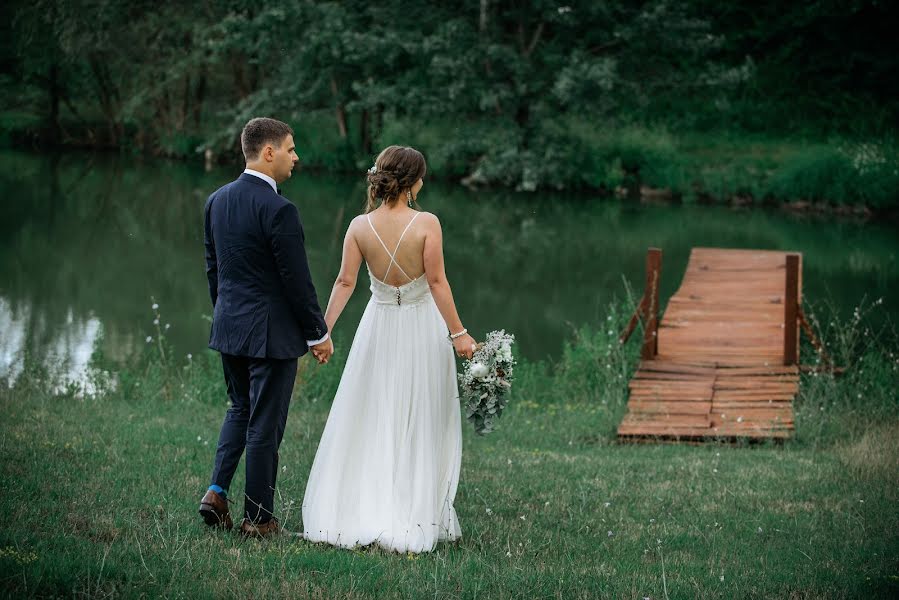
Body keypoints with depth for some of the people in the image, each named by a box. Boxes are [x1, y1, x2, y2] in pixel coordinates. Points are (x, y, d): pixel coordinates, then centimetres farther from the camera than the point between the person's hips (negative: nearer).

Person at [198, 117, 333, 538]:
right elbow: (296, 280, -17)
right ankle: (258, 517, 11)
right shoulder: (279, 210, -20)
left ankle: (217, 491, 11)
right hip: (271, 332, -7)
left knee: (240, 409, 23)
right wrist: (319, 334, -6)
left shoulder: (217, 200, 4)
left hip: (228, 327, 7)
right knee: (265, 424, 3)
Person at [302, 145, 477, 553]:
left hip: (379, 327, 2)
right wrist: (458, 333, -9)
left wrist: (323, 330, 2)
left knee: (369, 422, 13)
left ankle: (360, 511, 15)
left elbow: (345, 282, -5)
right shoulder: (427, 224, -15)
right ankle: (417, 516, 11)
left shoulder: (360, 226, -6)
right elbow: (437, 282, -14)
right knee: (420, 424, 8)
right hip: (422, 327, -2)